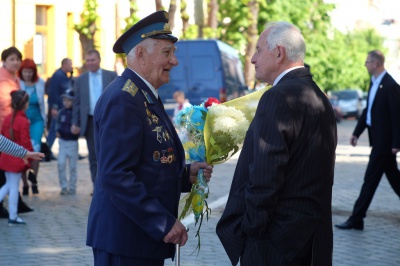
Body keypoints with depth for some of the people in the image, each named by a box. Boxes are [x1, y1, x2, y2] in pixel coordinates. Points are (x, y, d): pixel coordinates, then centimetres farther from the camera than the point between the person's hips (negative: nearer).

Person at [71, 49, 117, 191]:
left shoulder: (112, 76, 5)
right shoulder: (80, 80, 9)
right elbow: (77, 103, 9)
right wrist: (75, 123, 1)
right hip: (90, 122, 2)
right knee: (94, 157, 5)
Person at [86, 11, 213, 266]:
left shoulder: (146, 97, 14)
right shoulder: (122, 100, -16)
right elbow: (115, 176, -23)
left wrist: (186, 174, 5)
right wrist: (163, 223, -22)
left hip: (146, 234, 9)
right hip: (124, 238, -9)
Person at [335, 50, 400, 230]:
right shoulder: (374, 82, 10)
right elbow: (368, 110, 16)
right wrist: (357, 132, 12)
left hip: (384, 141, -9)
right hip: (378, 138, 9)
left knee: (371, 178, -5)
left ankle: (357, 219, -1)